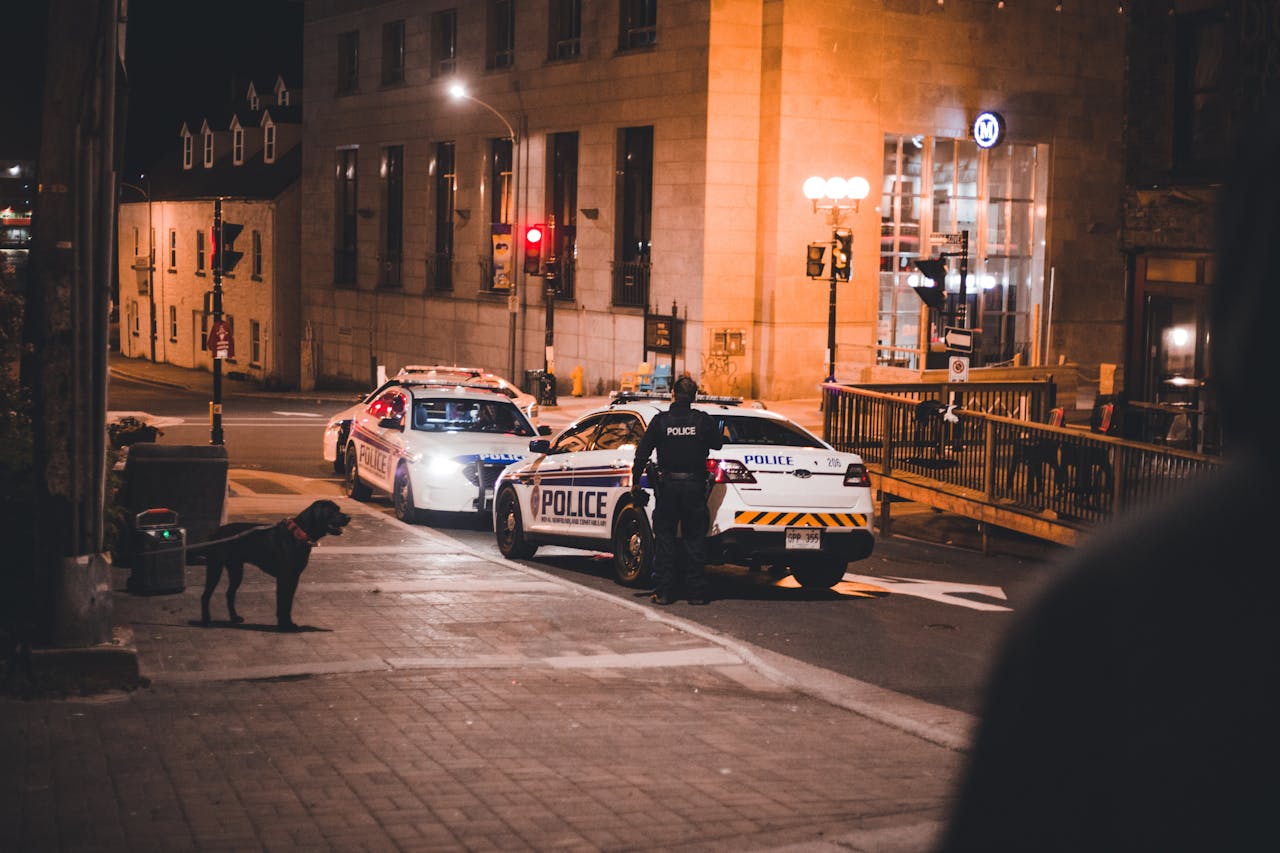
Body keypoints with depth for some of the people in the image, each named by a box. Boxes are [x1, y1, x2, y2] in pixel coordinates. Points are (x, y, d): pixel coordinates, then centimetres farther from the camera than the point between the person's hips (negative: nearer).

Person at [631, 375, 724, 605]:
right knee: (694, 541, 6)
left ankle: (663, 592, 5)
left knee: (664, 541, 6)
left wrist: (635, 480, 8)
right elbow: (718, 445, 6)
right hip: (695, 486, 1)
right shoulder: (704, 420, -4)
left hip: (668, 485, -1)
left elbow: (642, 453, -3)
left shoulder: (660, 420, -4)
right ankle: (696, 592, 6)